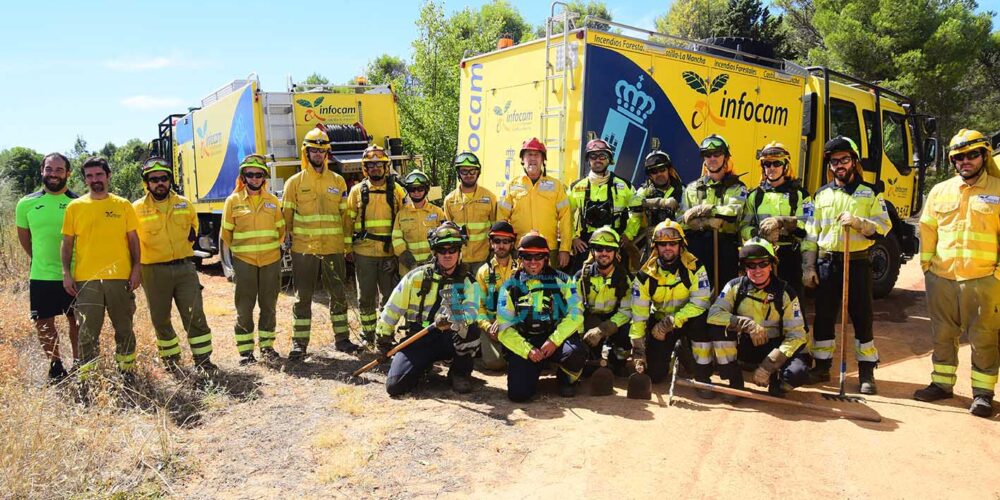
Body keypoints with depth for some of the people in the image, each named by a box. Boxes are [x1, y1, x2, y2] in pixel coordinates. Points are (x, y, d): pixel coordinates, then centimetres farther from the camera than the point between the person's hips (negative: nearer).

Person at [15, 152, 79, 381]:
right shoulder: (26, 204, 0)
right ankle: (55, 365, 27)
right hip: (41, 276, 1)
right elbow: (24, 239, 13)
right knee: (43, 324, 8)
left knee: (76, 322, 9)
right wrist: (42, 261, 13)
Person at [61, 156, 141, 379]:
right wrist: (66, 273, -1)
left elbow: (133, 240, 7)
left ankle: (127, 371, 25)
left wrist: (136, 268, -2)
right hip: (85, 279, 0)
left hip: (120, 277, 1)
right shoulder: (75, 207, 5)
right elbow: (67, 243, 7)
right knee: (88, 331, 3)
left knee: (124, 328, 11)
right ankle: (86, 377, 14)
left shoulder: (123, 205, 5)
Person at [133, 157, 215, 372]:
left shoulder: (184, 204, 4)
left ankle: (203, 358, 7)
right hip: (154, 272, -1)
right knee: (161, 320, 10)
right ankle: (171, 359, 25)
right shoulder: (137, 209, -4)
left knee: (195, 316, -2)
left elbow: (193, 225, 24)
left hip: (184, 267, 1)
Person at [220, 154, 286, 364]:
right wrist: (237, 251, 8)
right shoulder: (233, 201, 0)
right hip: (244, 261, -2)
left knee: (269, 306, 9)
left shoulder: (272, 200, 6)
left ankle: (267, 345, 22)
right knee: (244, 307, 1)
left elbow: (281, 229, 15)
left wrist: (274, 246, 10)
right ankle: (245, 350, 11)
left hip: (271, 260, 2)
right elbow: (226, 233, 6)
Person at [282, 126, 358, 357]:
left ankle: (341, 338, 21)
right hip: (304, 249, -2)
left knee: (338, 294, 9)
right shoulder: (295, 182, 3)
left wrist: (347, 241, 6)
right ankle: (299, 342, 13)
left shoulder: (338, 181, 8)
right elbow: (286, 214, 5)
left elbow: (345, 214, 9)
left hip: (333, 249, 2)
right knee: (303, 297, 4)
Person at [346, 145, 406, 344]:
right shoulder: (357, 191, 6)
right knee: (366, 296, 8)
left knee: (390, 296, 6)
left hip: (390, 252, 0)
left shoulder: (397, 190, 5)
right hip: (364, 252, 0)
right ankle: (368, 334, 22)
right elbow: (348, 221, 6)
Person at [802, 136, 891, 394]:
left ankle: (867, 372, 10)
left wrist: (857, 222, -21)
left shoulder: (870, 193, 4)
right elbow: (811, 234, 8)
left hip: (857, 262, -2)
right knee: (824, 316, 6)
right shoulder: (821, 195, 11)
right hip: (827, 263, 2)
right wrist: (808, 267, 2)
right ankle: (822, 366, 17)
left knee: (862, 317, 2)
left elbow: (883, 226, -4)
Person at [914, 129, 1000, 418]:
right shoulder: (940, 191, 11)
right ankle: (942, 383, 25)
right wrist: (926, 262, 7)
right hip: (941, 278, 4)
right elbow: (927, 229, 13)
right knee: (943, 335, 13)